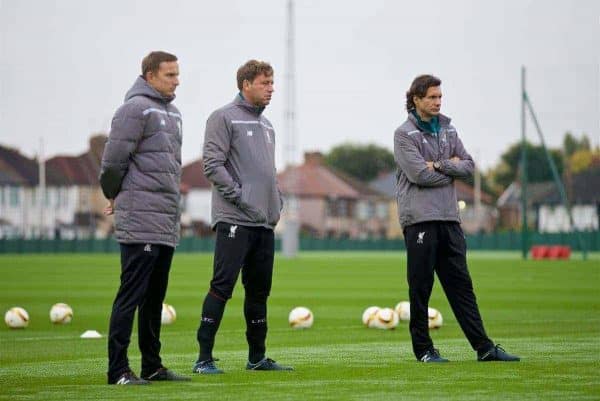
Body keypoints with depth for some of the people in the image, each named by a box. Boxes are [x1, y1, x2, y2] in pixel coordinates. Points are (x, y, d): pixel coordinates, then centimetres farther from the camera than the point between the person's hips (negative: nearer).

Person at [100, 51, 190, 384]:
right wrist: (115, 196, 2)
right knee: (131, 295, -8)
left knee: (155, 297, 12)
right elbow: (114, 159, -12)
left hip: (168, 223, 9)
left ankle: (153, 366, 18)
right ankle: (119, 369, -7)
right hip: (141, 219, -8)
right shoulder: (136, 108, -10)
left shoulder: (173, 113, 18)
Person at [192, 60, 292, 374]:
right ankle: (204, 358, -10)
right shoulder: (224, 118, -6)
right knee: (222, 287, -10)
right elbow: (213, 165, -14)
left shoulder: (266, 125, 20)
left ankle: (257, 357, 18)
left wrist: (276, 201, 11)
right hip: (235, 220, -8)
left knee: (259, 290, 11)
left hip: (265, 223, 8)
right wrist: (240, 197, -17)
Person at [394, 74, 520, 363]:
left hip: (449, 219, 6)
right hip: (419, 219, -6)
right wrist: (452, 168, -2)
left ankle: (483, 347, 3)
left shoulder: (447, 130, 16)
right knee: (420, 287, -1)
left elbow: (468, 165, 7)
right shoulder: (404, 134, -3)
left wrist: (439, 165, -8)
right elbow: (419, 174, -15)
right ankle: (423, 348, 6)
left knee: (461, 284, 5)